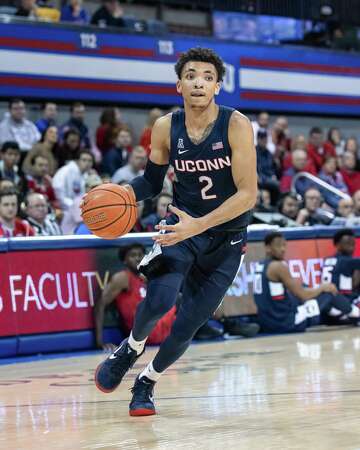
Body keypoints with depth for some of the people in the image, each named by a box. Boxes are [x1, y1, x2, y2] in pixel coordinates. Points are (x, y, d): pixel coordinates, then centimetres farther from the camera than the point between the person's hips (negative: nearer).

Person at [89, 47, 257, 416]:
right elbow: (152, 181, 9)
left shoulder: (236, 125, -18)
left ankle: (146, 382, 29)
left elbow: (247, 194, -22)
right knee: (158, 300, -25)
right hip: (183, 227, 1)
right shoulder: (165, 128, -7)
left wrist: (199, 225, -31)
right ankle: (130, 349, 8)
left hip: (226, 238, -1)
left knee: (188, 324, 2)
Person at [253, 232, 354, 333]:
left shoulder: (260, 266, 11)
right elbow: (303, 295, -14)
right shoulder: (278, 266, -17)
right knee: (329, 295, 6)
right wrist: (322, 288, 4)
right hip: (285, 322, -9)